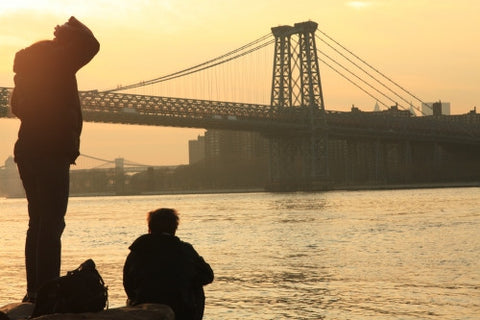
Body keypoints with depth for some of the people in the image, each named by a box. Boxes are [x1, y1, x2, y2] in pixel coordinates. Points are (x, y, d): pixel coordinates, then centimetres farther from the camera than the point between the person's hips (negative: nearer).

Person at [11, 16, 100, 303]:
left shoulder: (27, 67, 19)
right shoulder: (57, 61, -5)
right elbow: (90, 44, -9)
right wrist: (73, 26, 10)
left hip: (28, 150, 9)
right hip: (53, 152, -8)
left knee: (39, 222, 12)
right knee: (51, 224, -11)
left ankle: (35, 290, 13)